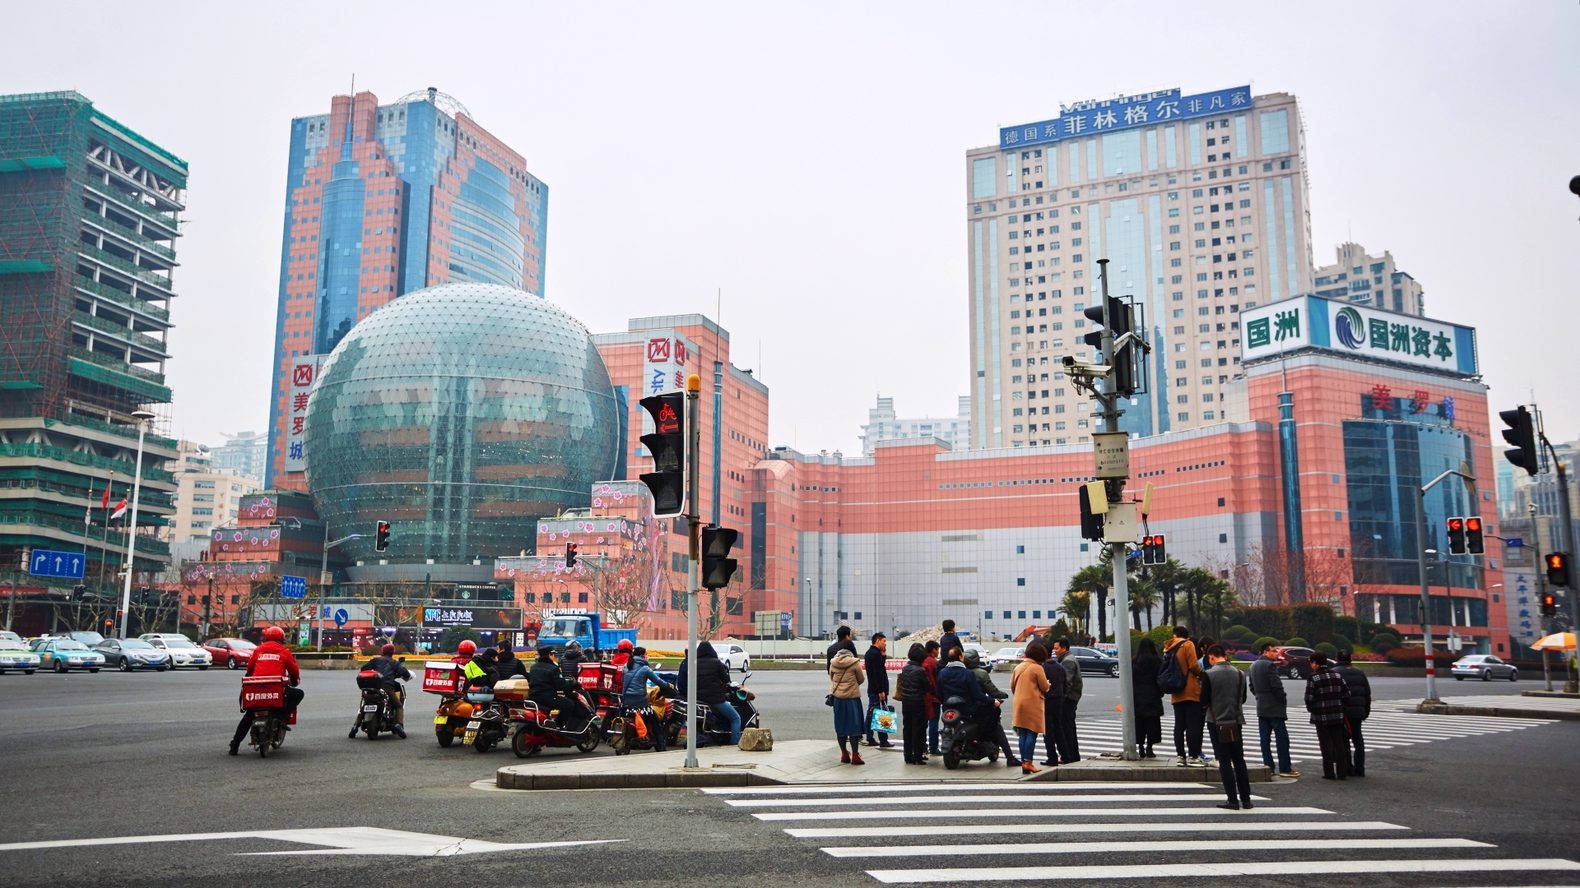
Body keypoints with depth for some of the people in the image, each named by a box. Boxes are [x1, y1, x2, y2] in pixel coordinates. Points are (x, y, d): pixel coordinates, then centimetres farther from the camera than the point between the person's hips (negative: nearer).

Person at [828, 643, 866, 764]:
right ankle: (855, 756, 2)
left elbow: (831, 677, 11)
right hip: (852, 698, -3)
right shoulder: (855, 663, -9)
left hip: (838, 698, 4)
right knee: (854, 726, 2)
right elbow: (861, 679, 1)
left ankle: (844, 755, 16)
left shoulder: (833, 663, 0)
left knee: (840, 726, 11)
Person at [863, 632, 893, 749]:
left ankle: (870, 739, 16)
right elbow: (877, 674, -22)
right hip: (878, 689, -10)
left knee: (871, 713, 11)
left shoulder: (869, 653, 14)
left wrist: (883, 655, 7)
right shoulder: (876, 654, -18)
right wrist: (881, 691, -23)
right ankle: (883, 741, -4)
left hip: (871, 689, 10)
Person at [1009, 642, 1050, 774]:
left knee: (1022, 735, 8)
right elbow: (1045, 687, -7)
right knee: (1032, 734, -4)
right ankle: (1028, 762, -9)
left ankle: (1023, 762, 8)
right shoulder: (1037, 668, -9)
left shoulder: (1018, 667, 11)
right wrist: (1048, 684, 15)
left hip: (1019, 705, 6)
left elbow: (1012, 686, 15)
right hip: (1033, 705, -6)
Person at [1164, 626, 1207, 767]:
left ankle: (1181, 756, 6)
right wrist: (1202, 675, 3)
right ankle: (1193, 757, -7)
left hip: (1177, 693, 6)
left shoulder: (1170, 649, 13)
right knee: (1193, 725, -5)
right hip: (1190, 692, -6)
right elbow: (1193, 666, -14)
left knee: (1179, 725, 6)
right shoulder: (1188, 645, -5)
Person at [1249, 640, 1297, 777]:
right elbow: (1276, 686, -19)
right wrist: (1283, 700, -8)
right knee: (1282, 739, -2)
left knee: (1265, 739, 8)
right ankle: (1284, 769, -1)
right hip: (1274, 708, -8)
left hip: (1261, 708, 8)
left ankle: (1268, 766, 9)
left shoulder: (1254, 666, 13)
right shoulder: (1270, 665, -15)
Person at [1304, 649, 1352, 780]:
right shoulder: (1337, 675, 6)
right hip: (1338, 715, 5)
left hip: (1321, 716, -5)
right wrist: (1341, 706, 17)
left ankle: (1329, 773, 3)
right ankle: (1342, 772, 11)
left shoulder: (1313, 677, -10)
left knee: (1326, 745, 1)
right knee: (1339, 744, 10)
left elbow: (1309, 698, -14)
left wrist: (1310, 709, 5)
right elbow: (1346, 694, 4)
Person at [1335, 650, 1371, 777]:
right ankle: (1359, 768, 14)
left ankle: (1348, 769, 0)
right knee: (1358, 739, 13)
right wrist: (1366, 712, 19)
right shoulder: (1359, 673, 12)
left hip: (1342, 712, -5)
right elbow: (1367, 694, 14)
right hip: (1358, 711, 5)